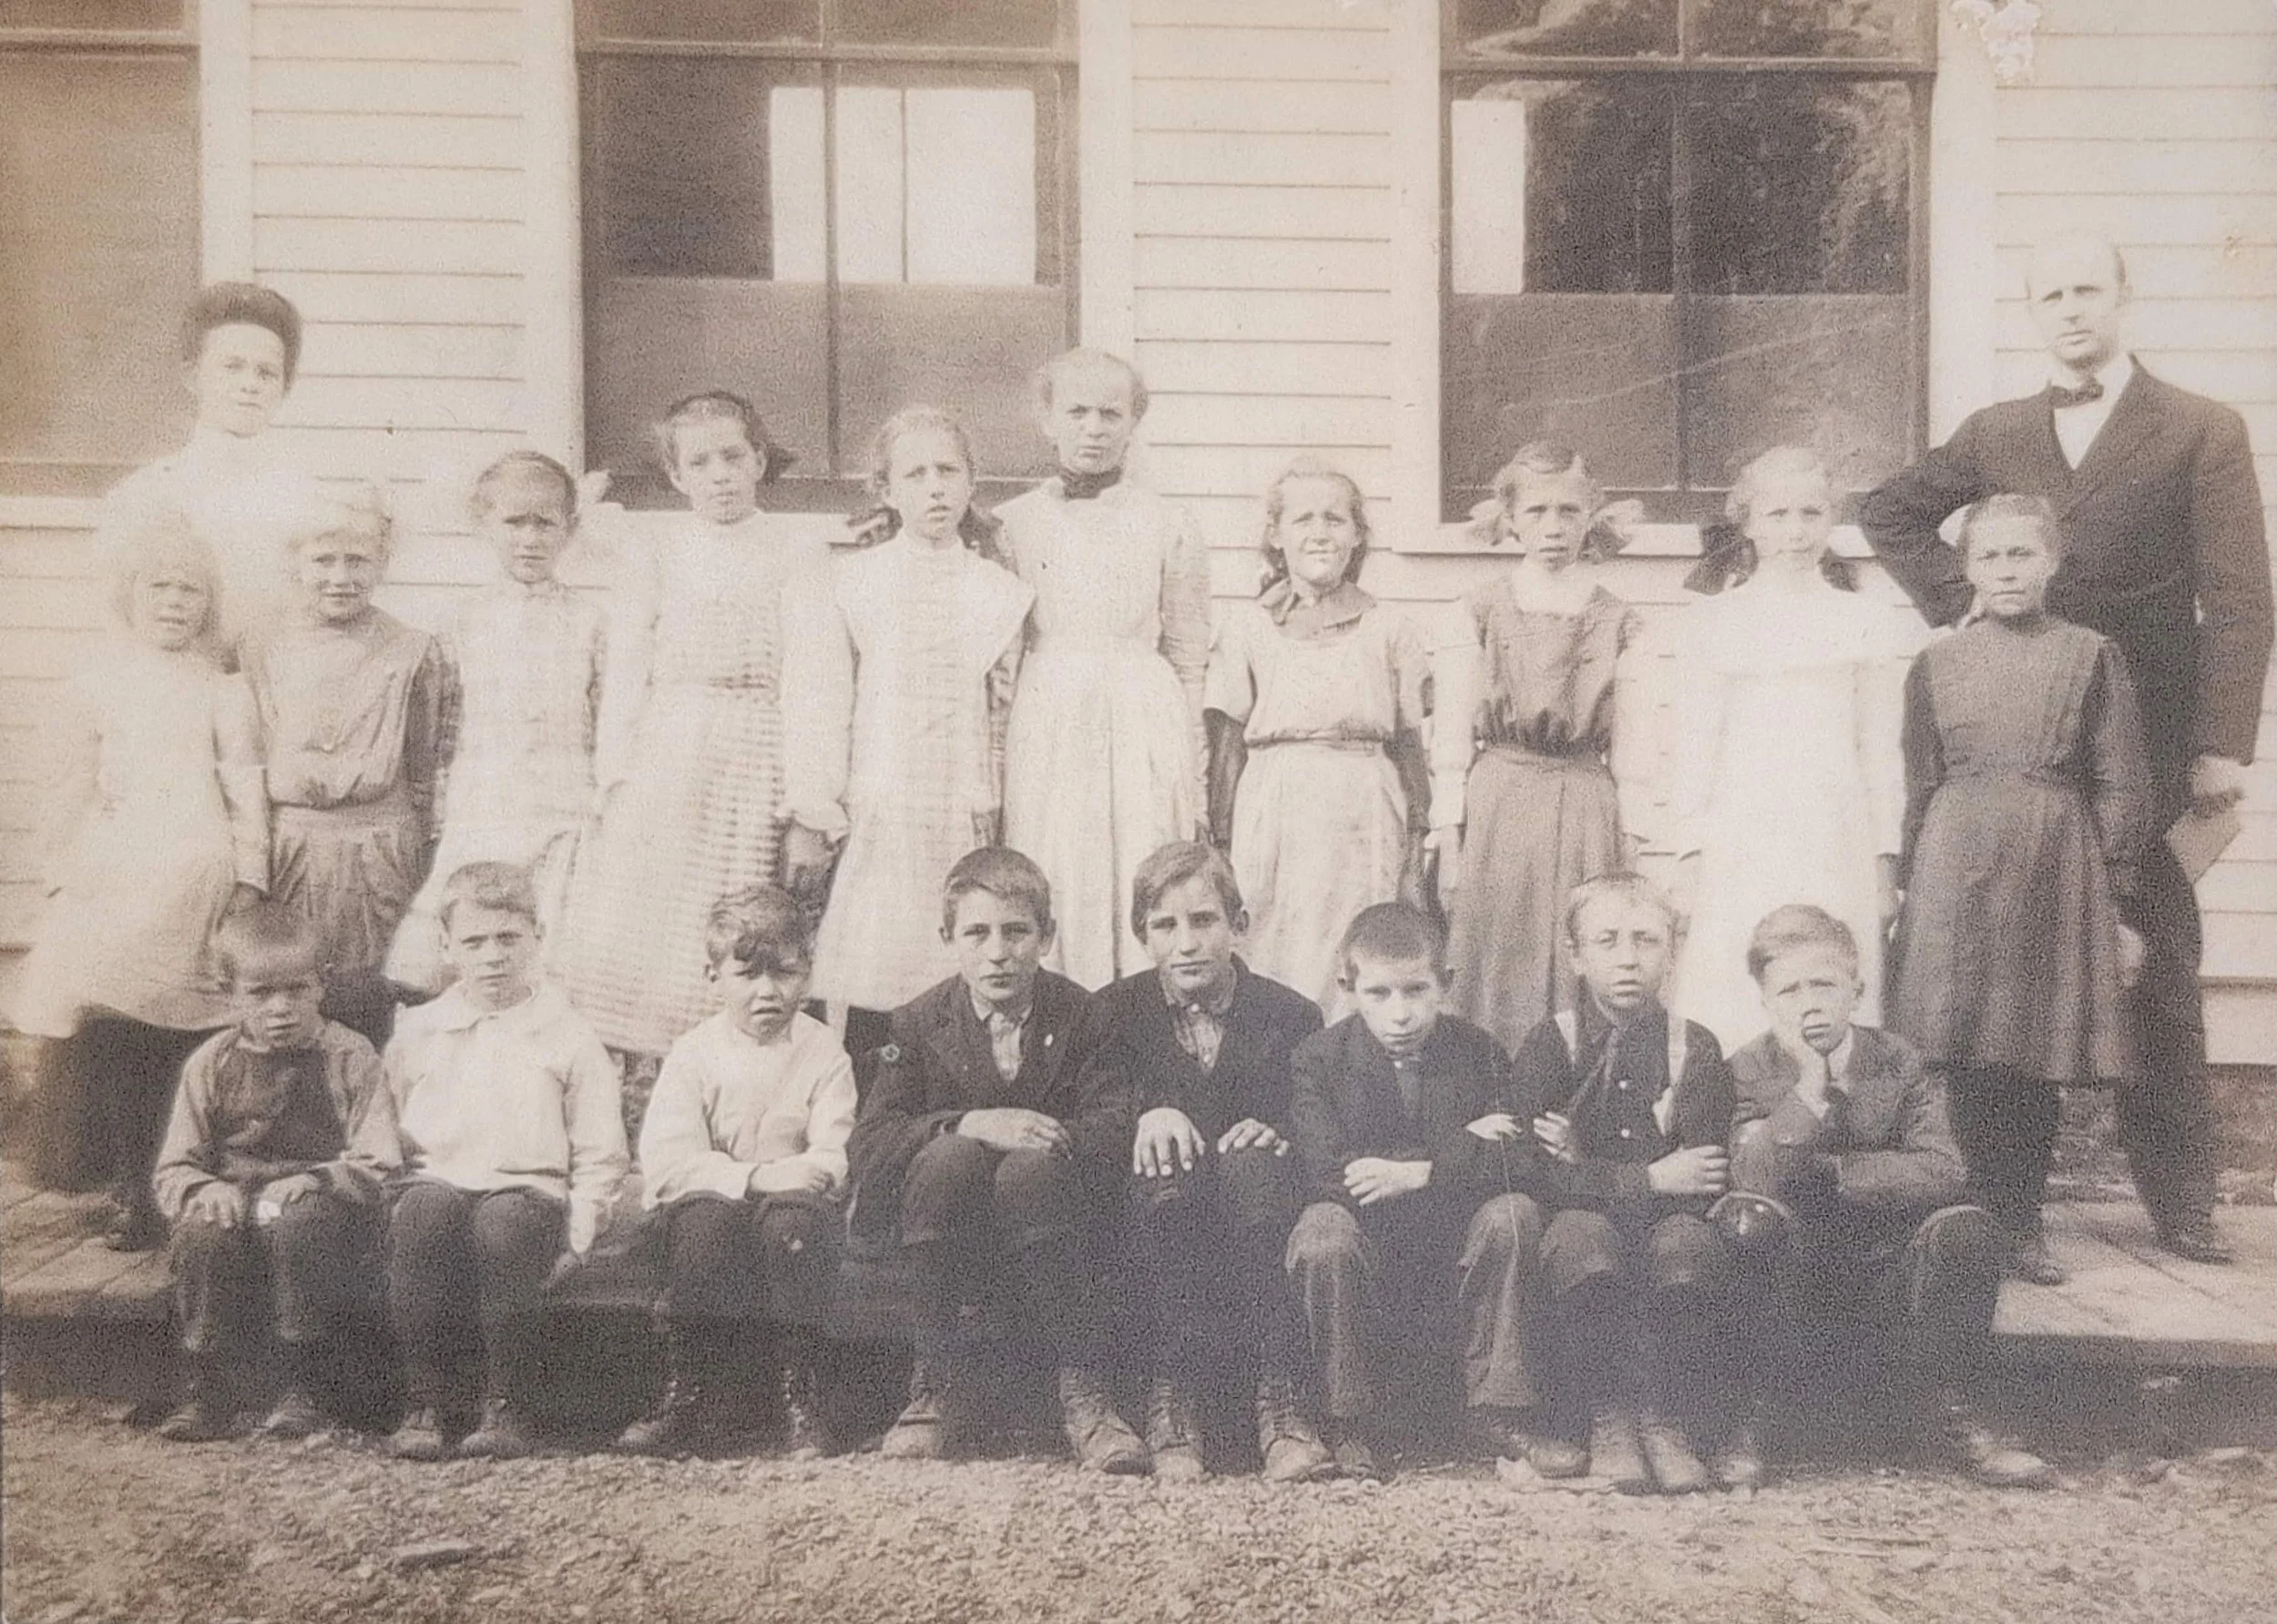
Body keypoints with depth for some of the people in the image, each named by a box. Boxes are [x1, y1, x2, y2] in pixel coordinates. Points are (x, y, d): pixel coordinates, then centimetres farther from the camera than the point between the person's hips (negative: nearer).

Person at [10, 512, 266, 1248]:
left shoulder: (223, 693, 14)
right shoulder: (90, 688, 15)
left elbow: (246, 792, 8)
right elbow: (69, 798, 11)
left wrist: (248, 880, -1)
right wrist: (65, 879, 2)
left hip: (199, 890, -1)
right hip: (112, 890, 1)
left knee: (188, 1043, -6)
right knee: (105, 1036, -8)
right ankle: (130, 1189, -1)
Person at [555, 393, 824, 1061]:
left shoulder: (802, 557, 7)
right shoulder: (652, 559, 11)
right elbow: (626, 675, 7)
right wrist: (615, 776, -5)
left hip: (762, 766, -1)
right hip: (665, 761, 1)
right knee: (641, 935, -4)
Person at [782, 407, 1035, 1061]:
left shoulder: (1001, 592, 10)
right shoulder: (849, 586, 3)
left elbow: (1004, 712, 13)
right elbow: (817, 709, 1)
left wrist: (991, 809, 10)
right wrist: (810, 821, -3)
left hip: (964, 820, 2)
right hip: (875, 820, -2)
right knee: (872, 996, -4)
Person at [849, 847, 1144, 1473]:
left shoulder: (1082, 1017, -3)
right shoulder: (919, 1024, 0)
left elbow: (1117, 1132, -8)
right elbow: (868, 1145, -10)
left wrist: (1053, 1135, -25)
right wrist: (972, 1124, -25)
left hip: (1048, 1216, -1)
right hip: (951, 1233, 1)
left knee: (1035, 1168, -33)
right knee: (950, 1155, -31)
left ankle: (1084, 1394, -24)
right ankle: (938, 1387, -19)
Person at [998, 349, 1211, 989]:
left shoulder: (1168, 529, 7)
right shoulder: (1011, 524, 8)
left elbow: (1189, 661, 9)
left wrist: (1194, 789, 8)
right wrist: (989, 774, 5)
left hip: (1144, 728, 0)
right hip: (1045, 728, 1)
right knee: (1049, 898, -1)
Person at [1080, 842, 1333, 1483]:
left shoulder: (1292, 1016, 8)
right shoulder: (1116, 1010, 8)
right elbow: (1096, 1101, -7)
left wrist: (1277, 1133, -19)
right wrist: (1146, 1113, -30)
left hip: (1254, 1212, 0)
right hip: (1154, 1210, 0)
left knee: (1253, 1165, -34)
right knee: (1169, 1175, -34)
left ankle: (1279, 1401, -34)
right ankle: (1169, 1399, -28)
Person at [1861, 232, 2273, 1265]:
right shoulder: (1995, 436, 12)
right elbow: (1888, 513, 24)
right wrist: (1957, 600, 8)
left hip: (2146, 748, -3)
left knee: (2158, 969, 2)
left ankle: (2179, 1197, 13)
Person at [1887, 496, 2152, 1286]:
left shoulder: (2091, 656, 5)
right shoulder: (1936, 663, 8)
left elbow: (2121, 789, 4)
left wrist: (2122, 906, 1)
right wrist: (1909, 892, 8)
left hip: (2059, 871, 0)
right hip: (1958, 870, 0)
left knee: (2043, 1060, 5)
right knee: (1966, 1058, -2)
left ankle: (2024, 1226, 17)